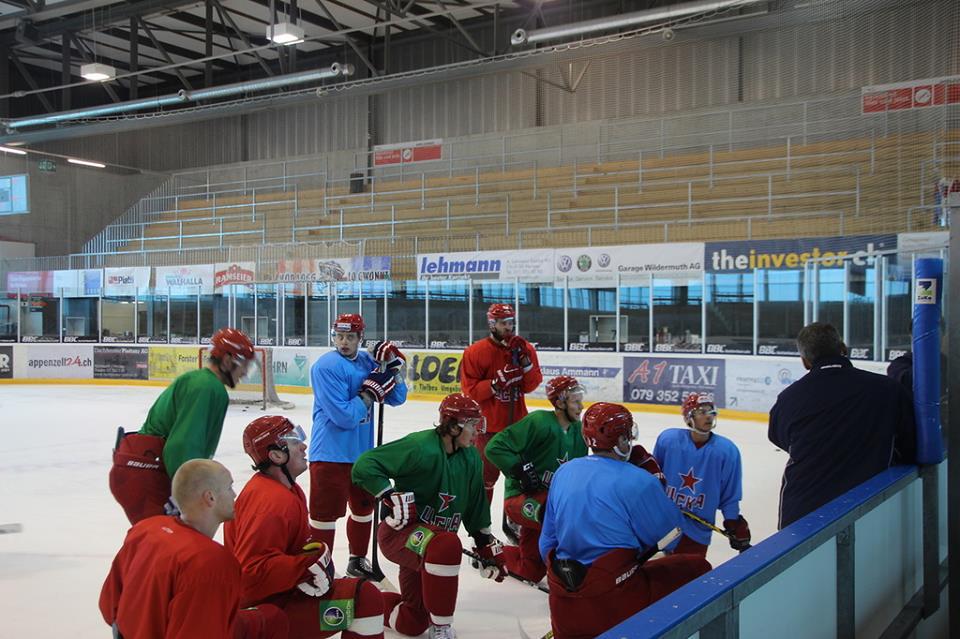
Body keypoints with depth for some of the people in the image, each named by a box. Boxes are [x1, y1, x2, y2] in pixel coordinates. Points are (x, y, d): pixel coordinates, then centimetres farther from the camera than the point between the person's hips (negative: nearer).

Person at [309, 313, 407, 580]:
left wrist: (394, 367, -9)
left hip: (362, 451, 8)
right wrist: (371, 391, -20)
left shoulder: (368, 361, 4)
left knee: (364, 508, 21)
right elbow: (344, 417, -22)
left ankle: (357, 560, 39)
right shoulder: (326, 367, -17)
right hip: (330, 453, -8)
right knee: (325, 514, -3)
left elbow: (397, 398, 5)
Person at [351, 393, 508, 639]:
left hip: (434, 538, 8)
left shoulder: (470, 458, 1)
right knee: (448, 546, -39)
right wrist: (391, 497, -31)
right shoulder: (420, 446, -23)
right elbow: (365, 465, -24)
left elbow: (475, 507, 12)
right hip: (399, 532, -8)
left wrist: (487, 545, 12)